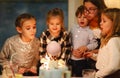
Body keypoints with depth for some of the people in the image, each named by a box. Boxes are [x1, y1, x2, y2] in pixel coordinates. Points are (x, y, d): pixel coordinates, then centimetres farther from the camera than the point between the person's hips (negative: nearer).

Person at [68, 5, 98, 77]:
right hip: (71, 59, 4)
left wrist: (85, 47, -20)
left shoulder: (89, 32, -8)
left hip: (82, 61, -4)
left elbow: (94, 44, -9)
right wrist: (72, 50, -9)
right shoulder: (73, 29, 5)